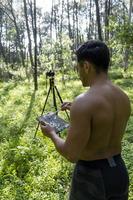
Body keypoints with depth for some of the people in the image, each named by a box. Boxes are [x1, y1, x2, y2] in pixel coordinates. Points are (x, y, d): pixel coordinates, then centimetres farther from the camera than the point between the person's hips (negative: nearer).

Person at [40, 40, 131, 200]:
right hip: (119, 171, 7)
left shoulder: (84, 102, -26)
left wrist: (51, 133, -4)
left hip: (91, 176, -6)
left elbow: (71, 155, -22)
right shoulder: (124, 98, -2)